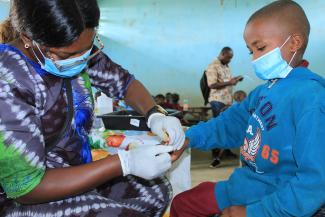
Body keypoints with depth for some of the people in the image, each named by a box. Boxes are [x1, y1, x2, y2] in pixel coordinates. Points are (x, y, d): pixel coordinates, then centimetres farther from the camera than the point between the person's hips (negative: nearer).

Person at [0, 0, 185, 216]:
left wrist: (155, 115, -18)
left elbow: (126, 82, 3)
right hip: (23, 198, -5)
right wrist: (125, 163, -29)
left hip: (78, 169, 6)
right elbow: (26, 188, -25)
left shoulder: (78, 50, -10)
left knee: (157, 191, -4)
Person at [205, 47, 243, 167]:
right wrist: (229, 82, -24)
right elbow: (212, 85, -21)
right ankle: (215, 156, -1)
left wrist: (235, 80, 10)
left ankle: (226, 149, 28)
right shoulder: (213, 67, -11)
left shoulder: (226, 66, 16)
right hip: (218, 101, -8)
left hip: (228, 100, 8)